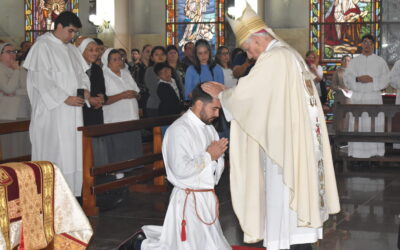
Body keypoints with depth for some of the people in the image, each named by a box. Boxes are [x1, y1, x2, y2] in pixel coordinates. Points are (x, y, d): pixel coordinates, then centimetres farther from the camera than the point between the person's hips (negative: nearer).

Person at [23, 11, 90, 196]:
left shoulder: (72, 50, 17)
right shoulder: (42, 46, -7)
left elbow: (81, 74, 20)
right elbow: (41, 79, -14)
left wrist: (84, 89, -2)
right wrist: (65, 98, -17)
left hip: (72, 111, 7)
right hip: (52, 110, -7)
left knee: (72, 151, 5)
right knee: (54, 151, -7)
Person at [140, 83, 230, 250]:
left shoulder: (209, 129, 12)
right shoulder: (179, 130, -16)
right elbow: (181, 169, -26)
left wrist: (218, 155, -6)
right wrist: (209, 155, -15)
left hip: (208, 198, 9)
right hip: (189, 199, -9)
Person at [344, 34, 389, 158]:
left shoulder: (380, 61, 11)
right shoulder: (354, 62, 13)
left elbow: (384, 80, 4)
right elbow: (347, 79, 5)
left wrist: (372, 80, -12)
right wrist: (358, 79, -14)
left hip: (374, 97, 0)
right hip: (358, 97, 1)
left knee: (375, 125, -6)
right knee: (357, 125, -5)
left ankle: (375, 152, -1)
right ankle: (357, 153, -2)